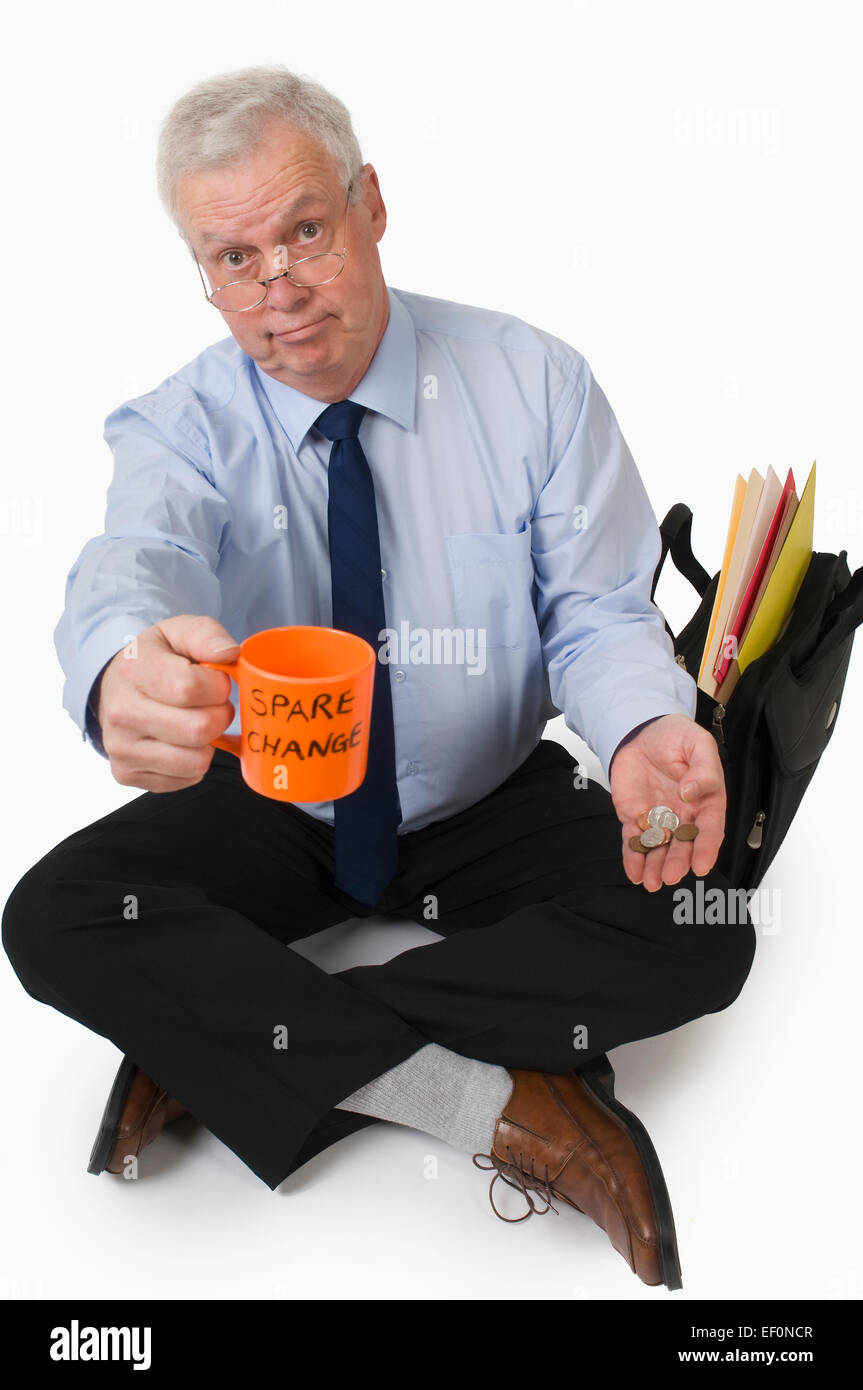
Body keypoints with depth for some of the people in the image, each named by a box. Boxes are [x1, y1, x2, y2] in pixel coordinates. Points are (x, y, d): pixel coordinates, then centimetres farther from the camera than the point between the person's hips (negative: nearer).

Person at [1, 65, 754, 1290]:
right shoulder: (179, 429, -10)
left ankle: (221, 1037, -19)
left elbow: (599, 610, -9)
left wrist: (645, 733, -33)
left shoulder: (534, 384, -10)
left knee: (703, 940, -24)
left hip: (487, 811, 1)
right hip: (268, 810, 1)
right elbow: (134, 564, -32)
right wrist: (123, 671, -58)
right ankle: (493, 1102, -22)